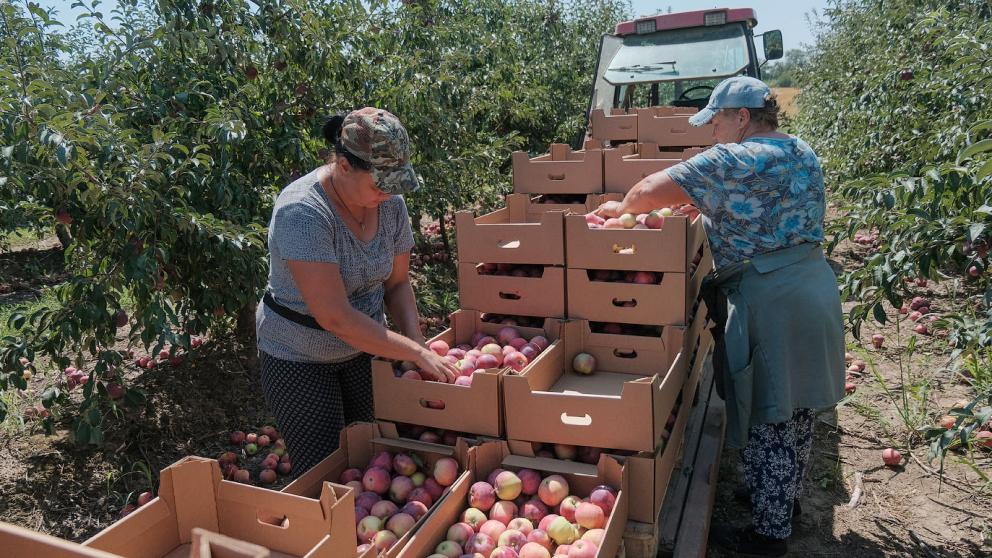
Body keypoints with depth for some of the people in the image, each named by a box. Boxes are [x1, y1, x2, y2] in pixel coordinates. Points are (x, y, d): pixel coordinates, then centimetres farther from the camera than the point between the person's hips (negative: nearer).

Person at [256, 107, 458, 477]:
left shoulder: (390, 204, -9)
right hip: (299, 359, -5)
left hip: (365, 347, 5)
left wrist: (419, 346, -13)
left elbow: (397, 283, 2)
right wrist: (415, 353, -27)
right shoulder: (301, 212, -29)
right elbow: (335, 316, -32)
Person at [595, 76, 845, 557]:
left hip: (768, 300, -9)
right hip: (816, 284, 9)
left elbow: (652, 190, -19)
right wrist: (705, 204, 20)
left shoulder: (733, 160, -15)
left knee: (765, 422, 2)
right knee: (796, 411, 22)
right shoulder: (804, 154, 13)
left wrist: (622, 207, 0)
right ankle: (788, 494, 41)